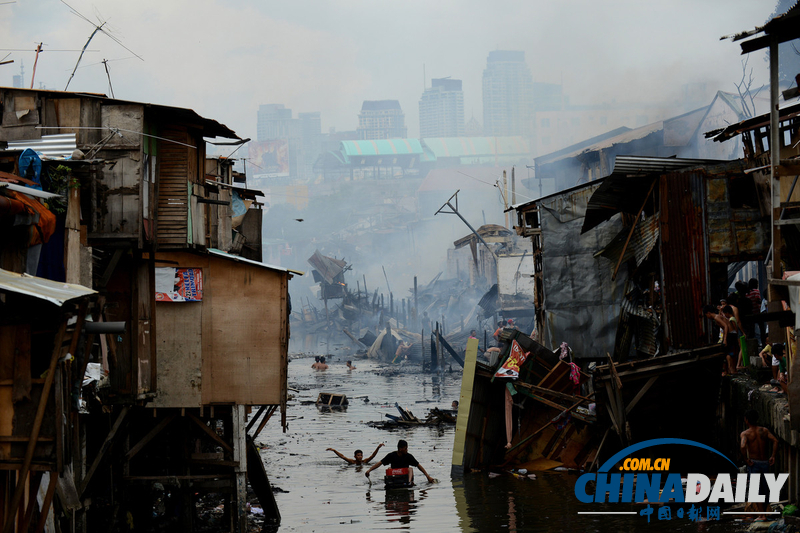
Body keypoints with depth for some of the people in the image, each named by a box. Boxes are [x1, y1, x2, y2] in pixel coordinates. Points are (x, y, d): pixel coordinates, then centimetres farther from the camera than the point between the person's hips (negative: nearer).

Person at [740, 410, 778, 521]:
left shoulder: (745, 434, -6)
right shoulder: (764, 430, 6)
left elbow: (742, 446, -26)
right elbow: (775, 441, -7)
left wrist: (746, 459, -14)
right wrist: (773, 456, -5)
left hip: (753, 463, -4)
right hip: (765, 462, 4)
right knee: (764, 489, 14)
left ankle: (762, 515, -9)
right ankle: (763, 512, 20)